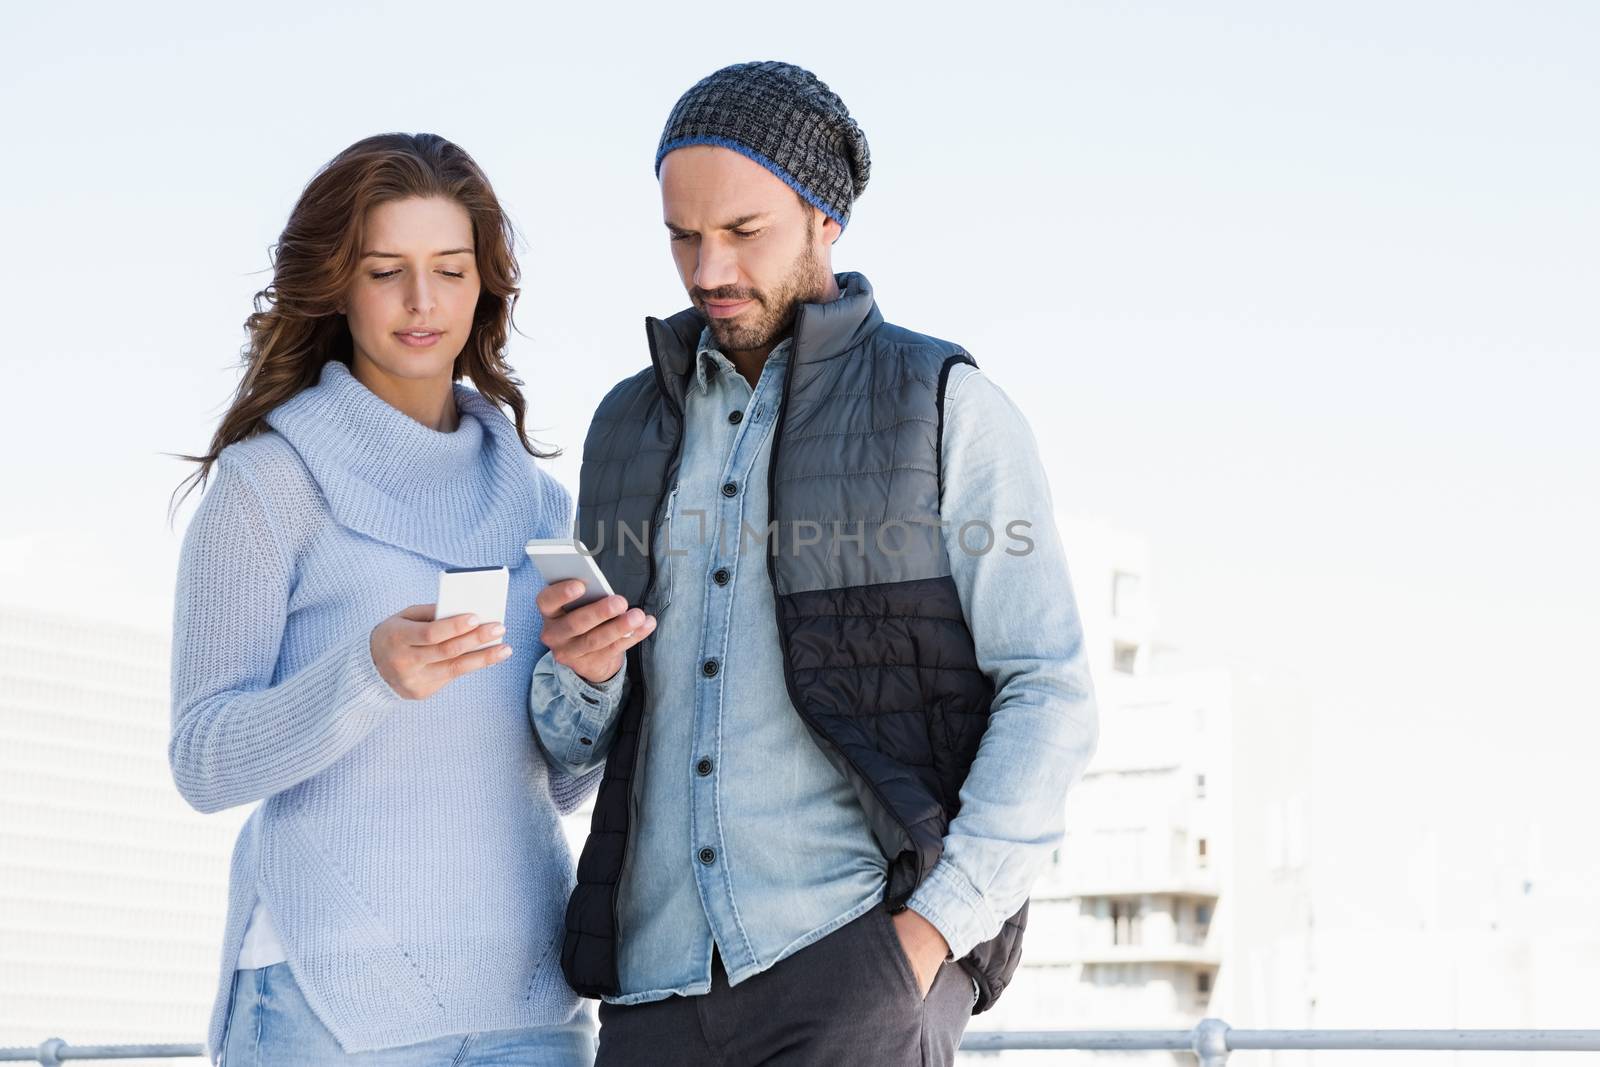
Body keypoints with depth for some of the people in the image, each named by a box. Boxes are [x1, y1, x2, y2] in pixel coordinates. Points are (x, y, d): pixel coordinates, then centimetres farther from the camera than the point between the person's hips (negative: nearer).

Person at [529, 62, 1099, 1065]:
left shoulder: (949, 409, 3)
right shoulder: (632, 430, 16)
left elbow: (1050, 700, -3)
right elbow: (580, 740, 19)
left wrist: (931, 930, -13)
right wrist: (581, 670, -5)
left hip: (858, 955, -4)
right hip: (662, 980, 5)